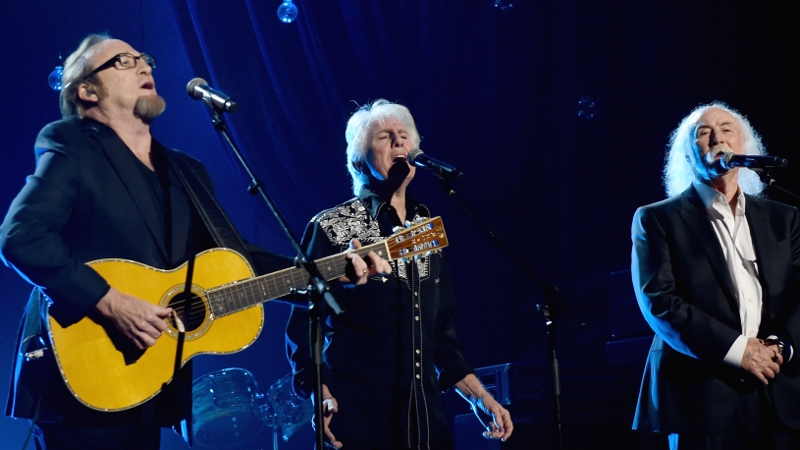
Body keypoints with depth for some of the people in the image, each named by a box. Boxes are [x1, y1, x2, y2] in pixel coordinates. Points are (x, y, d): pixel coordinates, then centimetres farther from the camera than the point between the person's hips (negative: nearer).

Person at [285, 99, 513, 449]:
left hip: (426, 422, 5)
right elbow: (303, 322, -9)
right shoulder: (333, 227, -4)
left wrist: (480, 397, 10)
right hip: (355, 422, -5)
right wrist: (319, 398, -22)